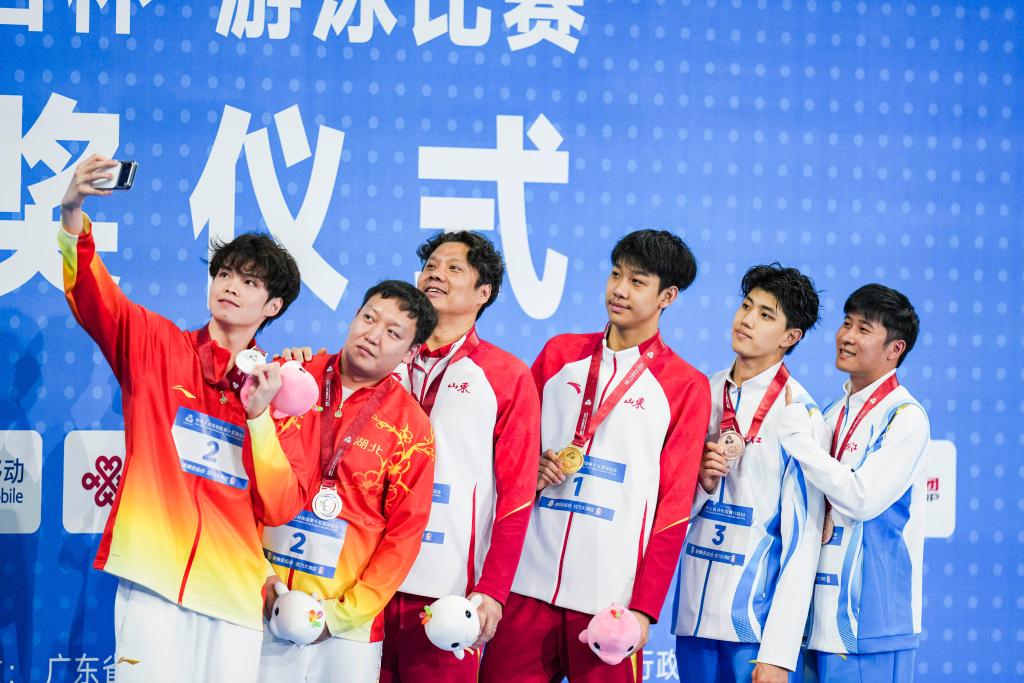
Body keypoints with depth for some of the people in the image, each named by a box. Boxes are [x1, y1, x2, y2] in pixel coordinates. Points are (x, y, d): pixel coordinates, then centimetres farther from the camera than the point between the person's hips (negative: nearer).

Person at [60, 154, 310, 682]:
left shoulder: (276, 387, 11)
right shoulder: (156, 345, 9)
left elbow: (281, 508, 3)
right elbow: (90, 293, -8)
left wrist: (259, 415, -7)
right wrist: (73, 213, -24)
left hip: (234, 592, 2)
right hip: (153, 578, -2)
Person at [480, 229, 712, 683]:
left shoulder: (686, 387, 2)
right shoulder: (559, 353, 12)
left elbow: (674, 507, -1)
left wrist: (644, 607, -7)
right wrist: (530, 470, -3)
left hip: (610, 597, -3)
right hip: (528, 583, 3)